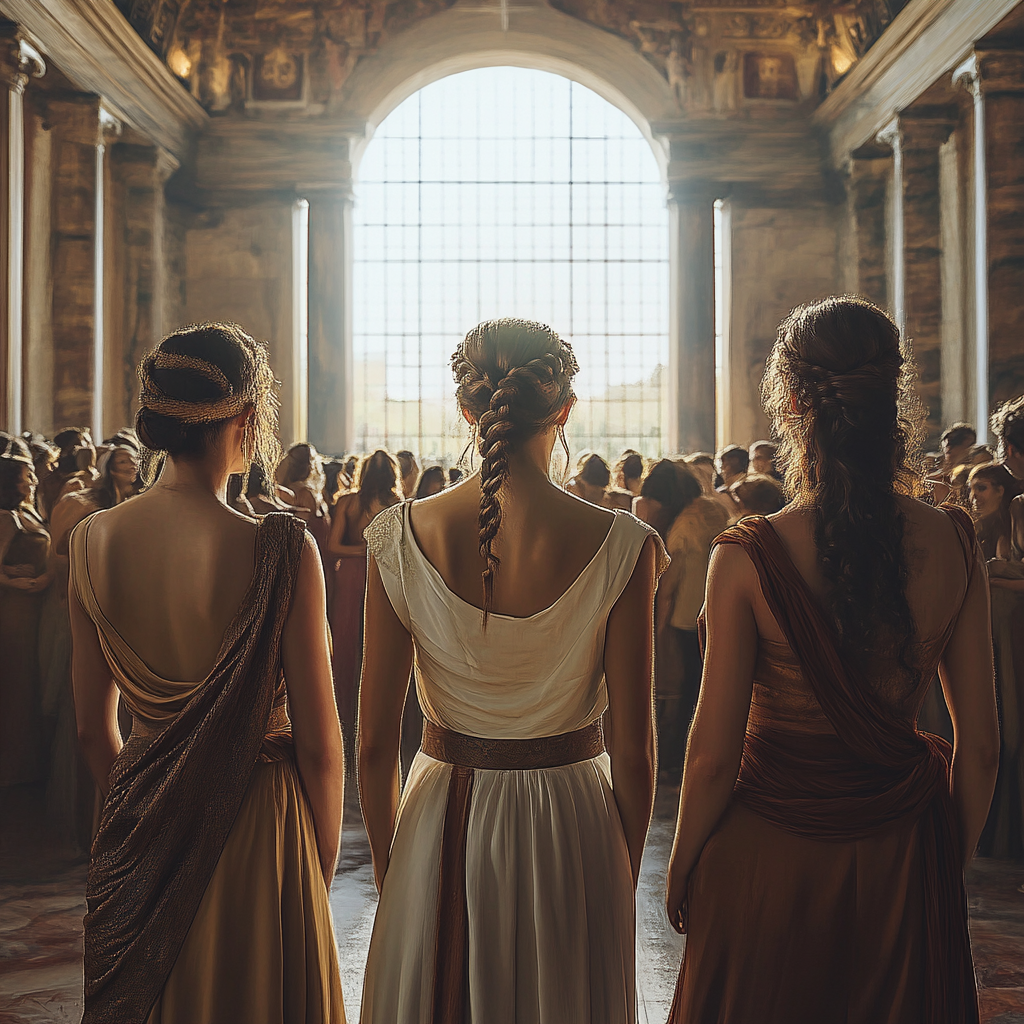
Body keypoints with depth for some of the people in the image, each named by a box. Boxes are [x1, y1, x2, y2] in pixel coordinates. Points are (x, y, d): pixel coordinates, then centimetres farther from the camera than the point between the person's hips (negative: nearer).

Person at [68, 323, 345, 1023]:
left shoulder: (94, 541, -6)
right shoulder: (280, 552, -20)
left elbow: (94, 728, 4)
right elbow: (319, 742, -14)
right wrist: (322, 871, 2)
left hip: (141, 830, 5)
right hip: (256, 828, -4)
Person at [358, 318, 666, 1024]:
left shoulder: (402, 537, -11)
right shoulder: (621, 546, -15)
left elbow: (375, 743, -5)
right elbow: (633, 748, -10)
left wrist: (389, 870, 11)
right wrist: (625, 874, 7)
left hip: (442, 832, 1)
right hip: (572, 831, -1)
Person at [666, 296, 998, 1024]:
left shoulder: (748, 558, -19)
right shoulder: (953, 547, -9)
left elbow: (713, 753, -13)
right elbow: (980, 745, -2)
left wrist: (682, 869, 3)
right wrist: (951, 865, 14)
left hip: (772, 858, -2)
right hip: (903, 857, 3)